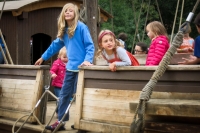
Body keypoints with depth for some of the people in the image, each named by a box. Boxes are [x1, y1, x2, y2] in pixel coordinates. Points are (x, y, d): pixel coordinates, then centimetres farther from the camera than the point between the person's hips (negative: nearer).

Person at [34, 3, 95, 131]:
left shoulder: (81, 27, -8)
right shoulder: (64, 30, 13)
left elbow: (90, 45, -11)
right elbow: (55, 45, 24)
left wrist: (87, 60, -25)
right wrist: (43, 57, 28)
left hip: (81, 67, -7)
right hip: (70, 67, 7)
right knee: (64, 94, 8)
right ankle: (61, 121, 15)